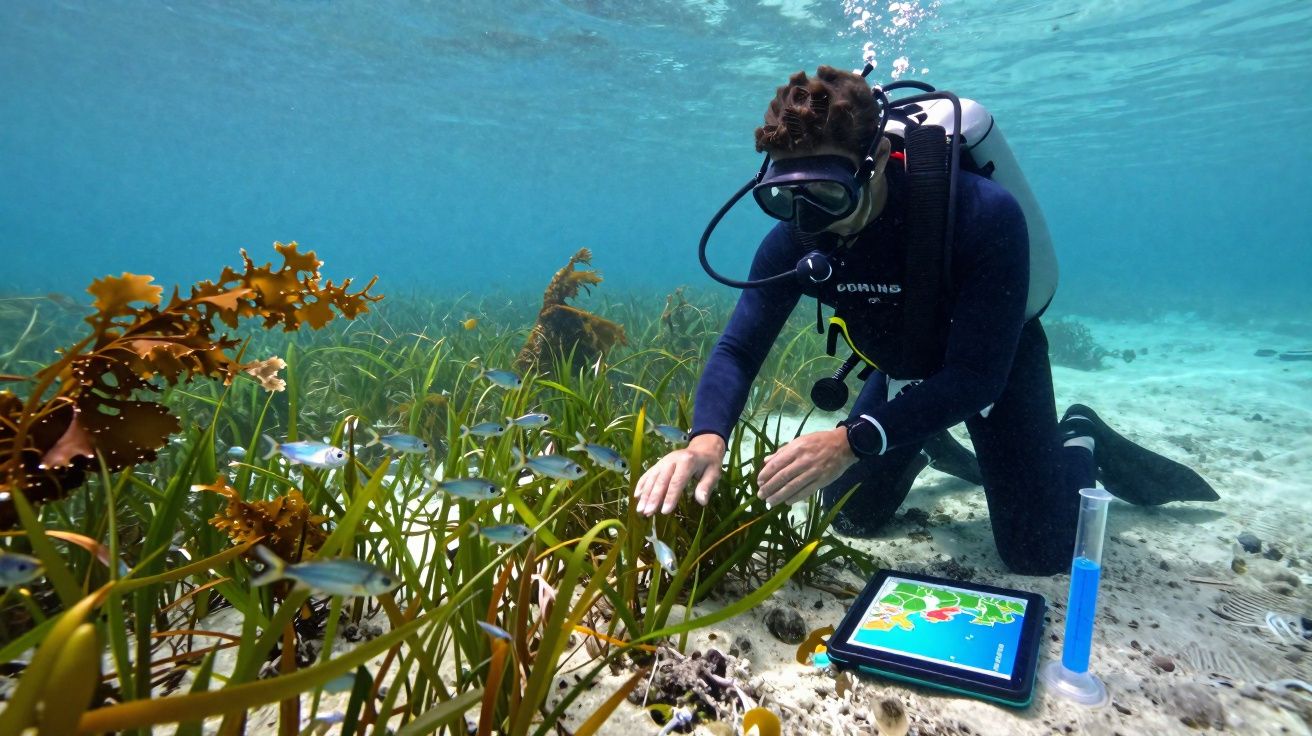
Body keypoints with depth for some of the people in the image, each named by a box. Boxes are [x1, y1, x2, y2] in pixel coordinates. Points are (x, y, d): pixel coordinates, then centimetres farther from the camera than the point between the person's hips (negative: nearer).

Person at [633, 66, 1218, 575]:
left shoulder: (983, 215, -39)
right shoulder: (794, 238, -25)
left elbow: (976, 377, -39)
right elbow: (738, 349, -25)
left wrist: (853, 441, -50)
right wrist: (707, 438, -46)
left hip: (998, 367, -3)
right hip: (902, 371, 4)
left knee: (1039, 554, -7)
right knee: (848, 515, 8)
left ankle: (1080, 440, 23)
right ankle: (928, 444, 36)